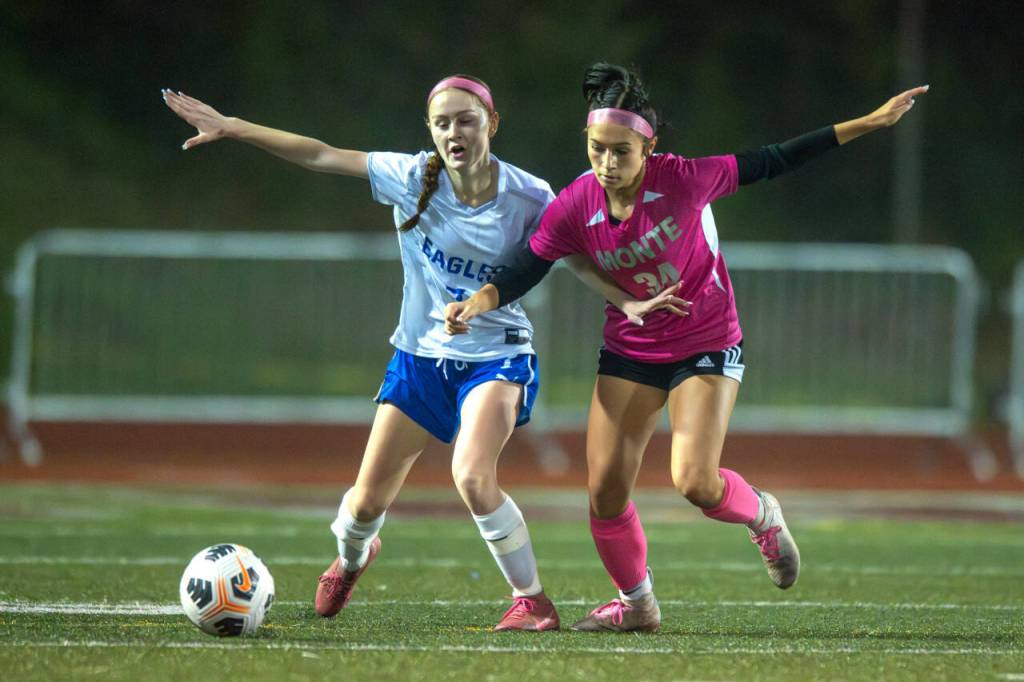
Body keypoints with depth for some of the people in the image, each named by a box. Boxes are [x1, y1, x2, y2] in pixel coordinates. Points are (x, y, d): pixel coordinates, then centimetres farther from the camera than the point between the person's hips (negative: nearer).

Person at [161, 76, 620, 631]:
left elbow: (582, 259, -4)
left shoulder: (527, 197, -15)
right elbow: (319, 155, -9)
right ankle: (350, 558, 45)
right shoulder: (413, 178, -12)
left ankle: (532, 600, -10)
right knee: (367, 500, 7)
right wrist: (229, 127, -11)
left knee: (472, 476, -29)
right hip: (420, 356, 3)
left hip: (496, 357, -3)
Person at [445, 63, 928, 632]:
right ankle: (637, 603, 21)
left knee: (696, 483, -19)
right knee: (604, 491, -3)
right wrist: (479, 302, -26)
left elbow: (771, 163, -14)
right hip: (629, 354, 3)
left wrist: (873, 122, -13)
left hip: (707, 347, -3)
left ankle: (763, 515, 17)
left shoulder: (684, 180, -22)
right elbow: (524, 272, -5)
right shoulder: (575, 207, -13)